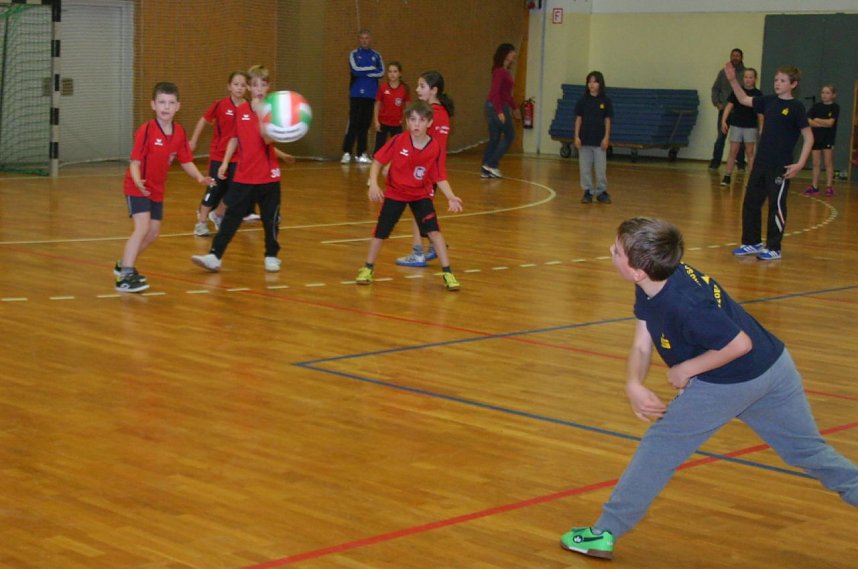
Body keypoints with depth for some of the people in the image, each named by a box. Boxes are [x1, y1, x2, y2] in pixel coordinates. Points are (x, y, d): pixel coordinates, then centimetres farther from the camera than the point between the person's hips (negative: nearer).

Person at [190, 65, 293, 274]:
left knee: (270, 218, 7)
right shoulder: (240, 110, 3)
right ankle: (215, 256, -4)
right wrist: (225, 162, 4)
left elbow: (268, 140, -21)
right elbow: (235, 138, 12)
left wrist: (260, 112, -28)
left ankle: (272, 256, 23)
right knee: (231, 216, -1)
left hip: (268, 176, -2)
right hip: (243, 176, 2)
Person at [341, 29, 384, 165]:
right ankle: (346, 153, -7)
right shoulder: (354, 54, 4)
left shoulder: (376, 55, 10)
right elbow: (355, 69, -12)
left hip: (370, 95, 3)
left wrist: (363, 71, -8)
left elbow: (381, 72, -2)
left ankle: (361, 153, 9)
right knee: (353, 124, -8)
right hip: (356, 94, -3)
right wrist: (372, 69, -4)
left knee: (365, 125, 4)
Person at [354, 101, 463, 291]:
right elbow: (377, 161, -11)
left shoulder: (435, 148, -18)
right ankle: (368, 268, 28)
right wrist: (373, 183, -24)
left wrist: (451, 197, -27)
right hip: (394, 193, 0)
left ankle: (447, 273, -6)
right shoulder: (398, 141, -20)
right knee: (381, 231, 6)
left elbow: (439, 178, -13)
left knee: (433, 230, -15)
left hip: (421, 194, 0)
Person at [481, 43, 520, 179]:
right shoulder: (500, 71, -15)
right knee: (509, 136, 0)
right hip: (497, 106, -9)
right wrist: (499, 112, -25)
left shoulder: (505, 72, 13)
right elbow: (495, 91, -21)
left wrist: (514, 108, 30)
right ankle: (491, 164, 0)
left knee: (494, 138, 9)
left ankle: (486, 170, 11)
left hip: (501, 106, 9)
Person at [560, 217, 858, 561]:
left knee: (660, 445, 0)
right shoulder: (650, 285, -6)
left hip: (731, 383, -9)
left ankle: (605, 533, 6)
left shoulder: (684, 304, -33)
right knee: (807, 450, 21)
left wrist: (686, 369, -16)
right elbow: (641, 346, -4)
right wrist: (633, 385, -24)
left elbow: (740, 344, -26)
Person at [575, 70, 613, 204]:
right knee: (585, 168, 3)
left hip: (599, 140, -1)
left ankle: (601, 192, 12)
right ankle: (588, 192, 12)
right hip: (585, 139, 1)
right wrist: (576, 137, -2)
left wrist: (606, 138, -4)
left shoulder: (605, 101, 0)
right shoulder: (582, 101, 1)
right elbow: (578, 119, 3)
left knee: (601, 168, 1)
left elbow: (607, 120, 2)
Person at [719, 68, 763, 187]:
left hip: (751, 127, 0)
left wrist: (761, 128, 2)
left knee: (750, 152, 5)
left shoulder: (758, 94, -1)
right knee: (733, 151, 3)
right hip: (736, 125, 0)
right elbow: (729, 106, -3)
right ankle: (727, 176, 8)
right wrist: (723, 121, -12)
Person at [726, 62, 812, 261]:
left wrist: (800, 164, -15)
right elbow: (743, 100, 18)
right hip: (761, 163, 6)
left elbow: (809, 136, -9)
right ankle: (752, 243, 23)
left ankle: (774, 249, 10)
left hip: (781, 167, -6)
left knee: (776, 206, 1)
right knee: (750, 203, 10)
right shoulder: (769, 101, 8)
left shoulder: (796, 108, -9)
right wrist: (732, 80, 5)